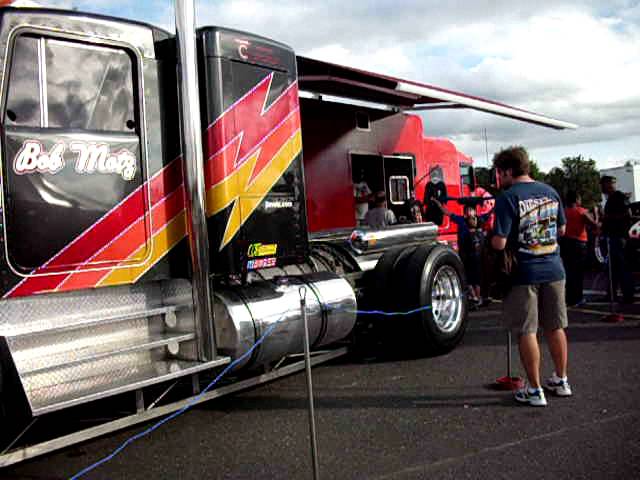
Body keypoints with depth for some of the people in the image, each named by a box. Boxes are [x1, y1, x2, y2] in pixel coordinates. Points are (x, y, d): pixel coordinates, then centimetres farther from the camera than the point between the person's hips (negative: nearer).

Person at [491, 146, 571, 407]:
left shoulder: (508, 198, -14)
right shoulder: (550, 192, 6)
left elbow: (500, 243, -19)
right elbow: (561, 230, 17)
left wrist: (490, 238, 2)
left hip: (524, 273, -6)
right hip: (554, 269, 6)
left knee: (527, 332, 3)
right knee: (556, 327, 18)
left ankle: (535, 390, 10)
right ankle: (561, 380, 31)